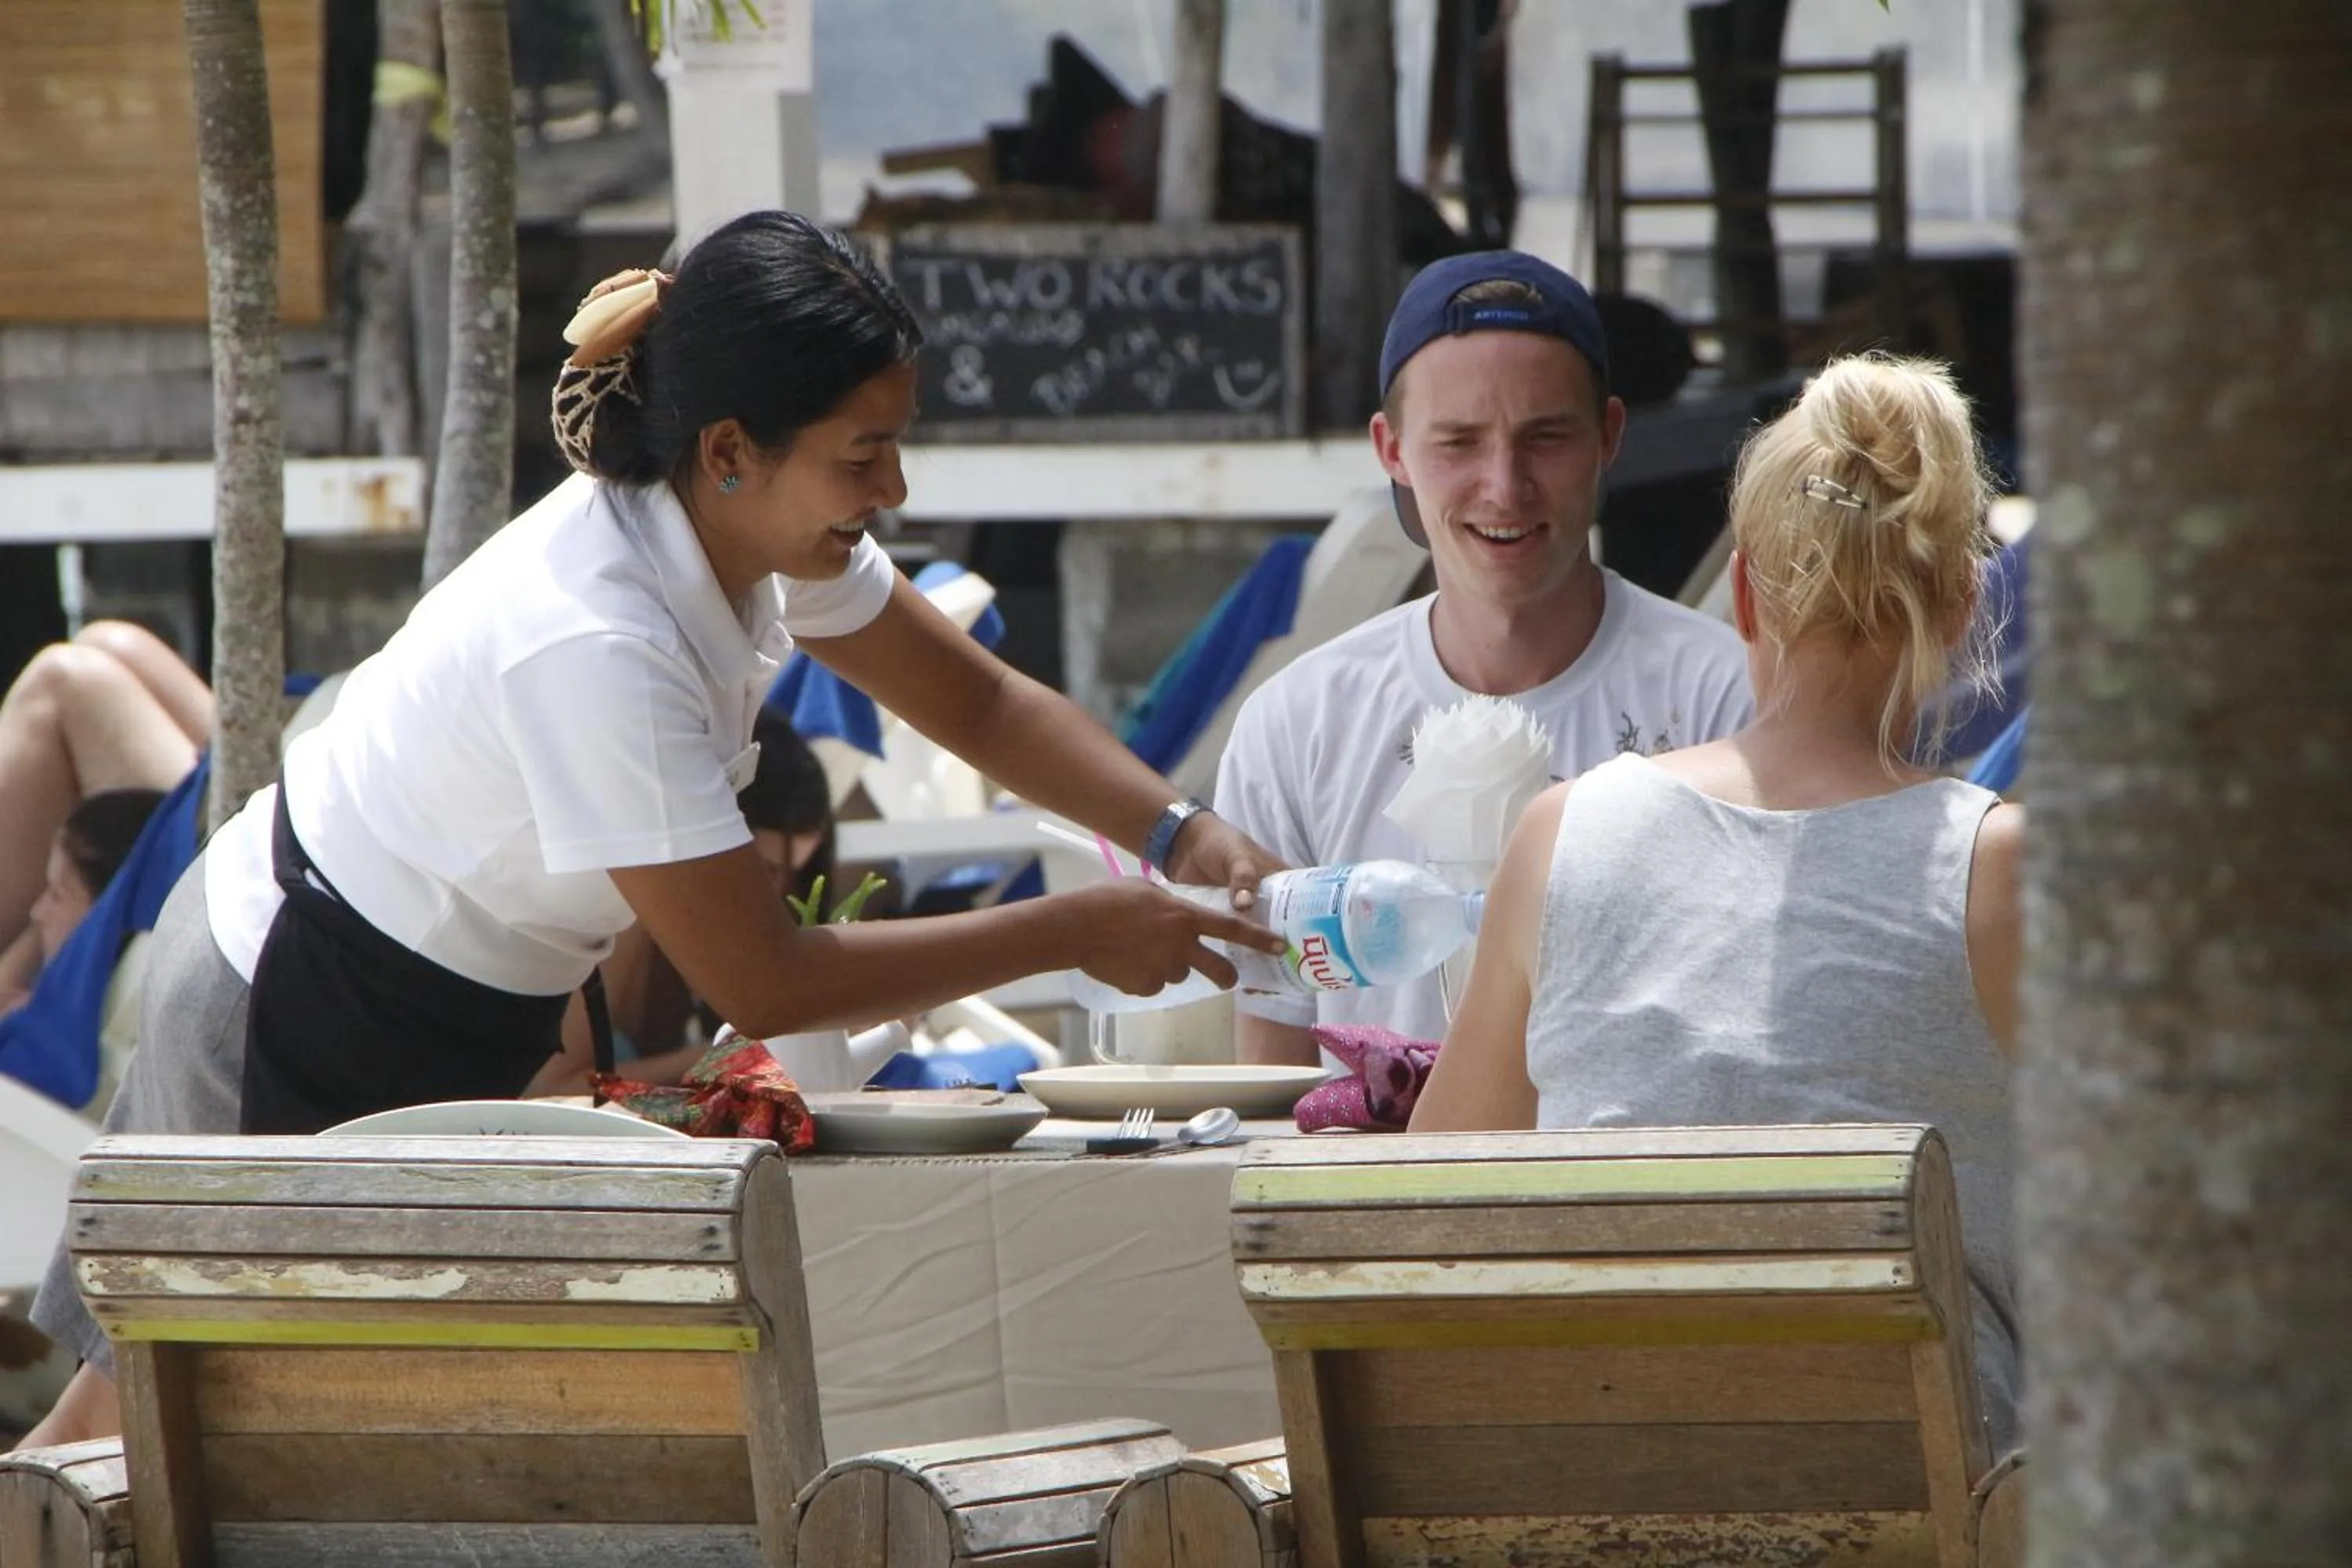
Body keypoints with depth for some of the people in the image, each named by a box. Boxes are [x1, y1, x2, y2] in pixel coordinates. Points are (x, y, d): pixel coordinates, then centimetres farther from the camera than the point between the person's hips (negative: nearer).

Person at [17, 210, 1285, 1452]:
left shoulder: (756, 540, -9)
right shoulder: (590, 645, -35)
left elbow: (982, 705, 6)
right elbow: (764, 983, -30)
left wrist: (1176, 834, -10)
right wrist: (1077, 933, -26)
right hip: (297, 1037, -8)